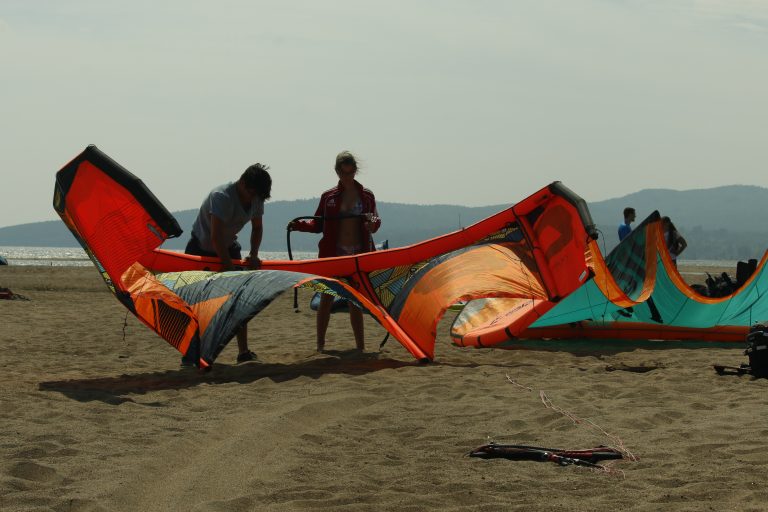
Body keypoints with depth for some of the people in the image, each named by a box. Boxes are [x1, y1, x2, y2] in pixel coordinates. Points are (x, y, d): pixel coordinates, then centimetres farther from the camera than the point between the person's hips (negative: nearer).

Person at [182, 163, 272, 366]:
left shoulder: (256, 198, -9)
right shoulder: (222, 196, -33)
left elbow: (257, 228, 7)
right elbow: (216, 237, -37)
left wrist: (253, 255, -8)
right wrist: (228, 266, -34)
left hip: (228, 248, 6)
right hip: (201, 249, -6)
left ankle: (243, 351, 2)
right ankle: (189, 353, -2)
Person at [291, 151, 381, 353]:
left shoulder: (366, 196, 6)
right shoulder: (328, 197, 5)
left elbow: (374, 223, 5)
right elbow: (318, 225, 7)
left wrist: (374, 222, -18)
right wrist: (300, 225, -9)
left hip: (359, 253, 1)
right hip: (333, 253, -1)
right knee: (327, 298, -1)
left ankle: (360, 346, 10)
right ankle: (320, 344, 4)